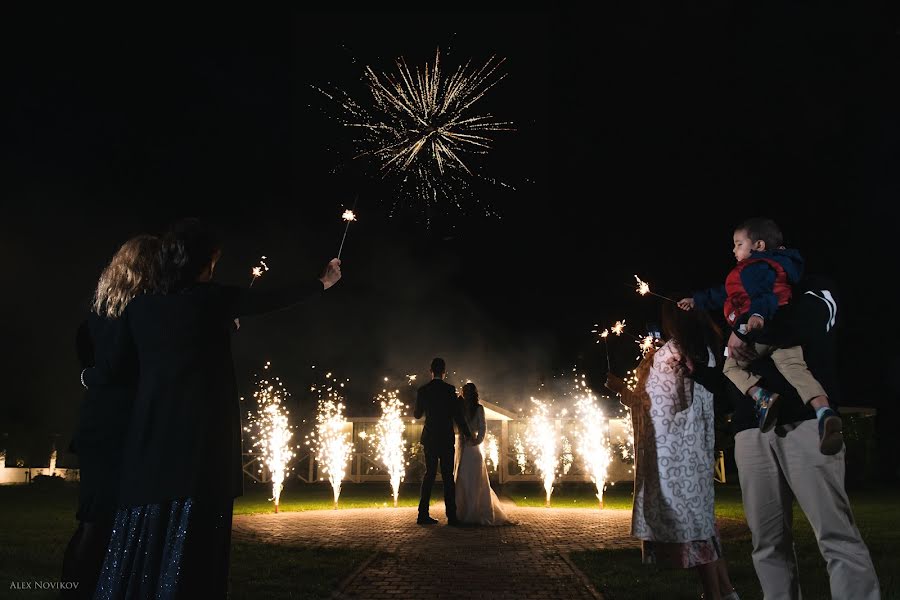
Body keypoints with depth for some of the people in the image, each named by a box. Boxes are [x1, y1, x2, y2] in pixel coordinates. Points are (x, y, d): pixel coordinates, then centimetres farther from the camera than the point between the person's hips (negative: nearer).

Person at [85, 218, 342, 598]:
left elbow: (114, 372, 7)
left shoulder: (140, 308, 6)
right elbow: (275, 300, 9)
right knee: (193, 541, 3)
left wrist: (88, 377, 31)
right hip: (202, 439, -4)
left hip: (151, 438, 4)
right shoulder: (213, 299, -3)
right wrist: (323, 283, 24)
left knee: (142, 536, 10)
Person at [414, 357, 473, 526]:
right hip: (446, 439, -3)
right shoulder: (449, 389, -8)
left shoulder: (422, 390, 2)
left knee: (429, 474, 10)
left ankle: (423, 514, 7)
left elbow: (417, 414, 13)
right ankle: (451, 516, -1)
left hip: (429, 439, 4)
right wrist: (467, 434, 2)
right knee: (448, 476, 1)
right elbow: (457, 415, -9)